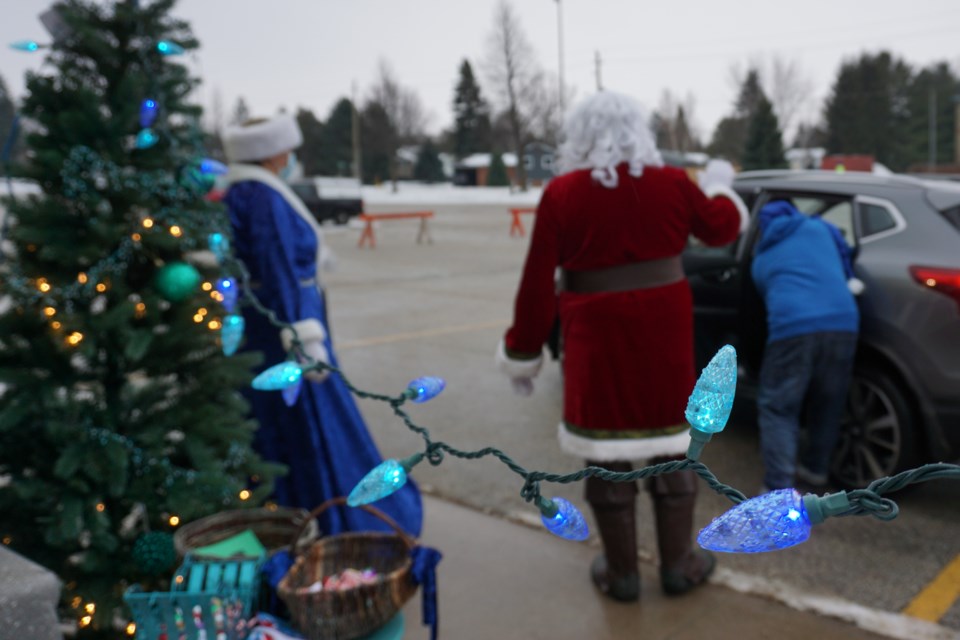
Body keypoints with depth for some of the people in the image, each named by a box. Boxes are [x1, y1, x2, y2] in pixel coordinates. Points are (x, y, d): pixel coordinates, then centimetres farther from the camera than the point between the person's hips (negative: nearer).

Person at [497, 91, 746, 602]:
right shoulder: (671, 183, -1)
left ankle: (621, 573, 21)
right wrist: (722, 185, 37)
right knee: (670, 446, 14)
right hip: (664, 335, 2)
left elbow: (537, 282, -7)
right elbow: (721, 227, 16)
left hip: (597, 341, -2)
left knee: (606, 451, 9)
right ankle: (678, 564, 26)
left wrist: (522, 353, 4)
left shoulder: (561, 194, -7)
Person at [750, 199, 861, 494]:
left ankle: (780, 489, -6)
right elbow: (847, 265, 28)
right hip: (843, 324, 2)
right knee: (828, 403, 21)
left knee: (777, 409, 5)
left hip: (791, 328, -2)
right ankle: (815, 469, 37)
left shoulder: (761, 259, 25)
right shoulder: (819, 227, 22)